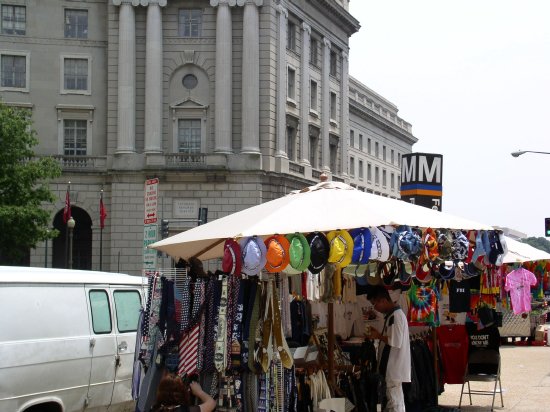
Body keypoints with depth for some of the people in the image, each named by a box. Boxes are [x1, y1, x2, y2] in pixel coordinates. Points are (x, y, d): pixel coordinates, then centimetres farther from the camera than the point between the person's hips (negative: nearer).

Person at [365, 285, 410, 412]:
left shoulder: (396, 316, -18)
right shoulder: (392, 315, 13)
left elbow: (396, 342, -23)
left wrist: (378, 336, -12)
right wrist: (379, 334, 9)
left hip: (393, 369, -10)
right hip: (391, 368, 10)